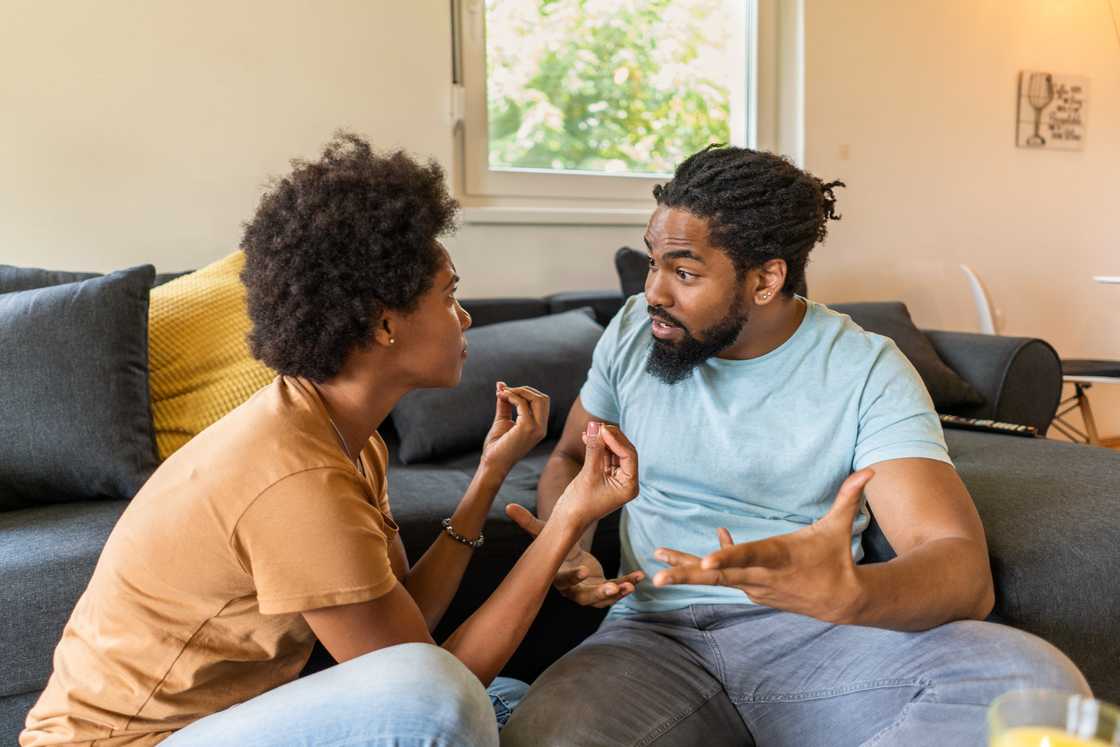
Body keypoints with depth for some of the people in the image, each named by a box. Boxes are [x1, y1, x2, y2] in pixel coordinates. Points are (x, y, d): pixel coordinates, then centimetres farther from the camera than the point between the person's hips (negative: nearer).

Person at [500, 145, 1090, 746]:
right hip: (655, 633, 1)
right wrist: (566, 549, -4)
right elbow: (570, 459, 20)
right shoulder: (633, 332, 5)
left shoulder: (866, 371, -6)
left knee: (1037, 682, -29)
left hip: (812, 635, 0)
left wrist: (849, 594, -39)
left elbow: (965, 570, -15)